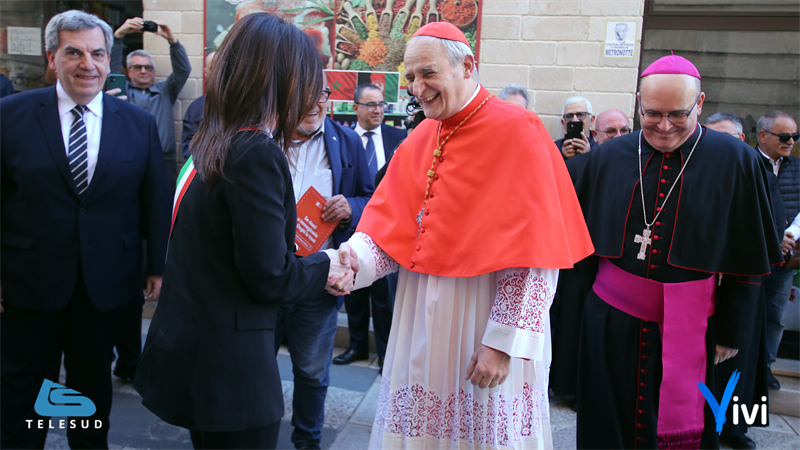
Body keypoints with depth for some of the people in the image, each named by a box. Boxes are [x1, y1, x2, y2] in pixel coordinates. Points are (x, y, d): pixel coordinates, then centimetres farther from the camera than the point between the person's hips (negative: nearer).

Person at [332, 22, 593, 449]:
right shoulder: (418, 140, 8)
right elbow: (389, 223, 4)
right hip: (421, 325, 6)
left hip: (485, 324, -5)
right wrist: (356, 259, -17)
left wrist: (504, 343, -18)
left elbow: (534, 256, -15)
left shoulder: (517, 133, -11)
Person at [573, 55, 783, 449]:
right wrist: (587, 307, 6)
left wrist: (732, 331, -1)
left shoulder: (735, 161, -5)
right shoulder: (608, 157, 1)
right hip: (611, 321, 2)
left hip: (687, 327, -2)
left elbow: (746, 259, -2)